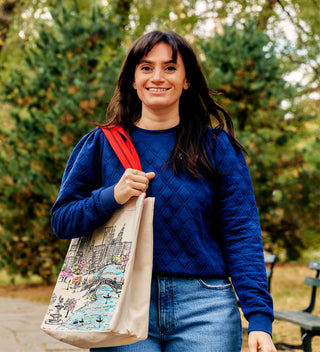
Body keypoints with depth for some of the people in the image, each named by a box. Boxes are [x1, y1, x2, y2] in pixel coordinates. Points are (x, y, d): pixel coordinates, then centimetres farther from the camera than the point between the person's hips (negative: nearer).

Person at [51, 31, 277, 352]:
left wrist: (259, 319, -11)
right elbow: (61, 220, 6)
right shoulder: (100, 145, 7)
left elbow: (242, 233, -1)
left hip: (204, 311, 0)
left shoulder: (216, 146, 4)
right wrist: (112, 197, -14)